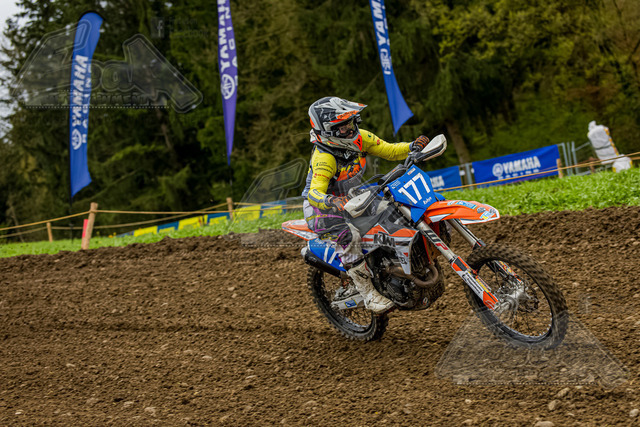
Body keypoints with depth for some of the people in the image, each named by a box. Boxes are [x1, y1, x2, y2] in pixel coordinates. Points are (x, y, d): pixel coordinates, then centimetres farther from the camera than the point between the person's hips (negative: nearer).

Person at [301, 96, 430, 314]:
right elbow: (314, 193, -41)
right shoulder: (324, 158, -29)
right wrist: (331, 202, -62)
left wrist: (413, 147, -22)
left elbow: (389, 151, -3)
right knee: (348, 234, -36)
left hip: (353, 200, 8)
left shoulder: (359, 137, -9)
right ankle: (368, 293, -27)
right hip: (321, 208, -8)